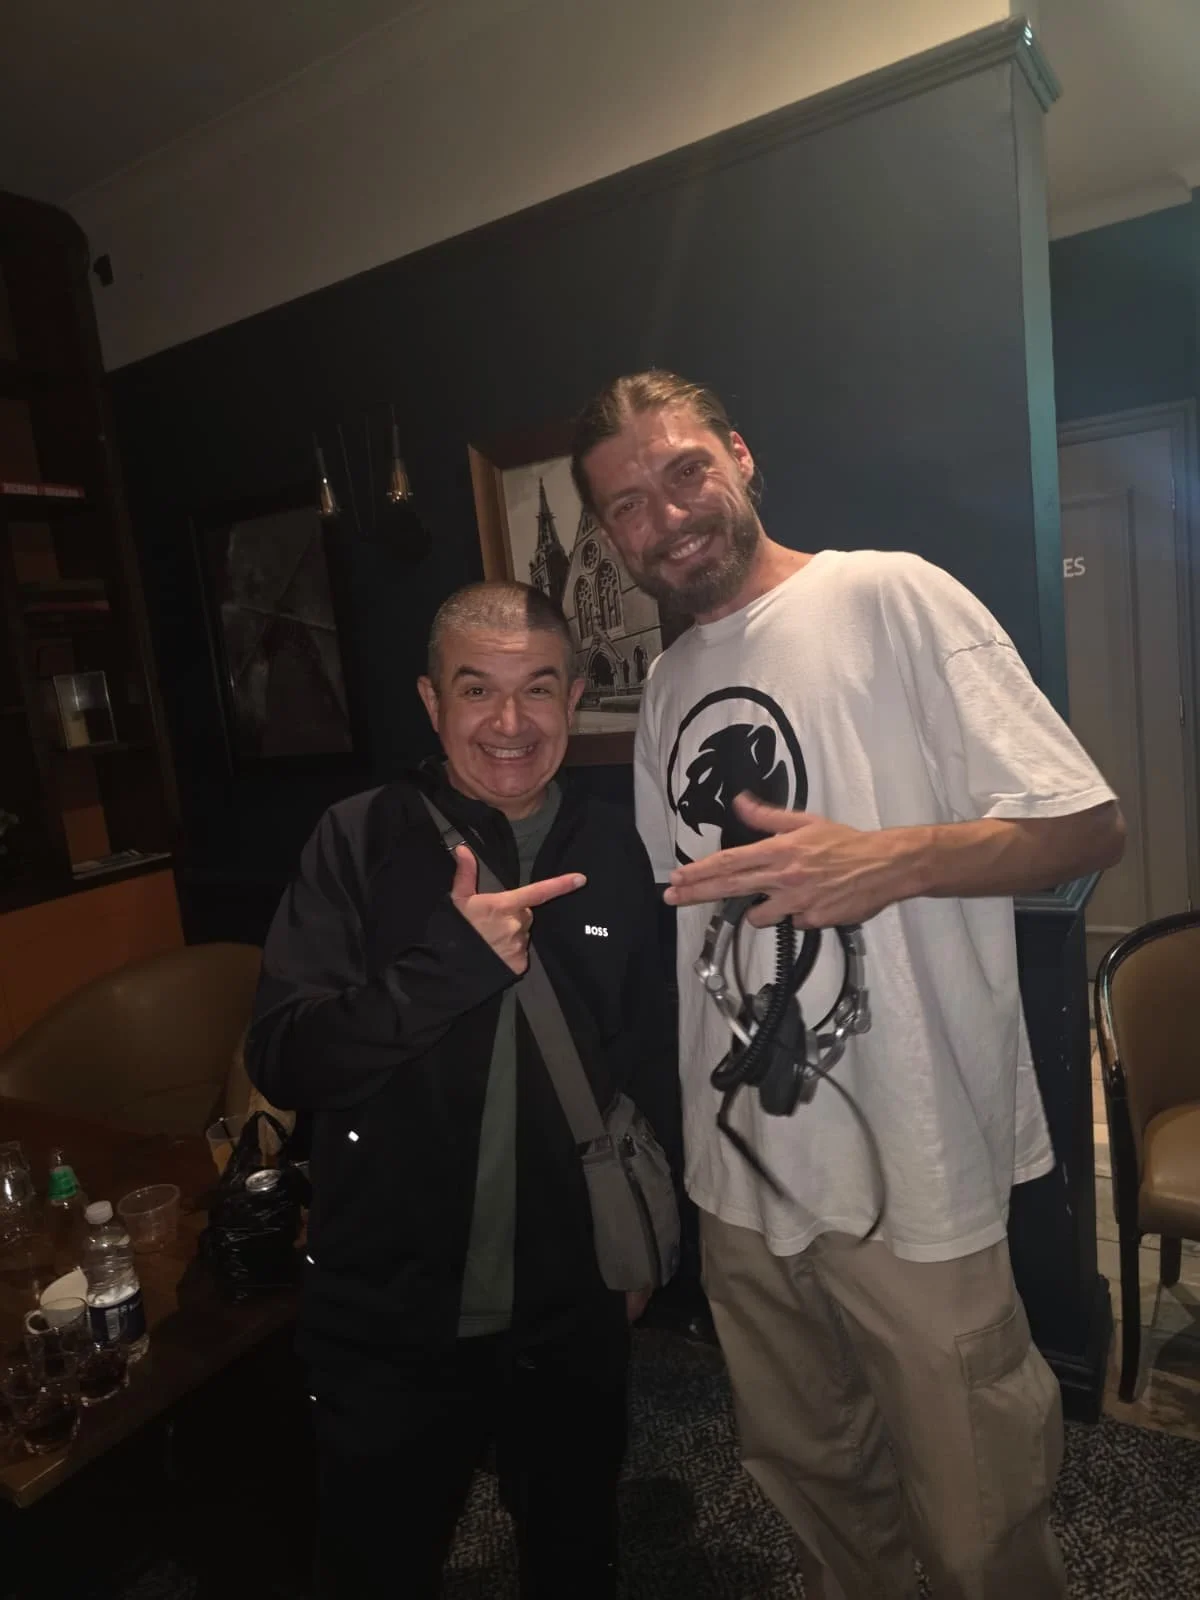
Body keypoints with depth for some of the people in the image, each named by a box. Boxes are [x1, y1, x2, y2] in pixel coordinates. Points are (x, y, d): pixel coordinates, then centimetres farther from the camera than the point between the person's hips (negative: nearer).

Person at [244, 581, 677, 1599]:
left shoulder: (615, 852, -5)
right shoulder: (361, 843, -12)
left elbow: (650, 1064, 5)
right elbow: (282, 1059, -18)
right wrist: (454, 960, -30)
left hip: (572, 1319, 2)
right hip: (389, 1326, -1)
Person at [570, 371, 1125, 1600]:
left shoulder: (888, 596, -11)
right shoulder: (666, 685, 9)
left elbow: (1087, 825, -12)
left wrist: (887, 861, -27)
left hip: (912, 1172, -5)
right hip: (742, 1168, 6)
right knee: (810, 1480, 25)